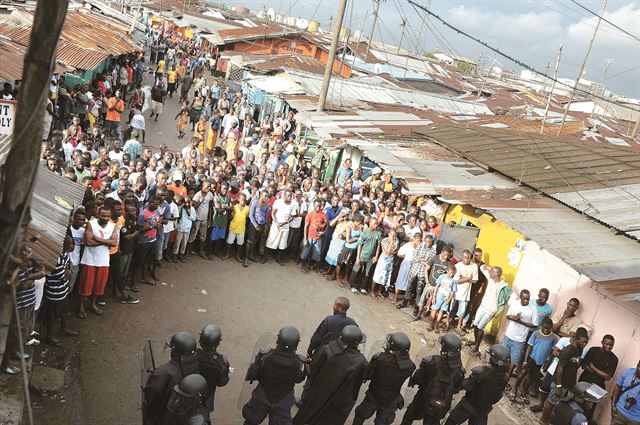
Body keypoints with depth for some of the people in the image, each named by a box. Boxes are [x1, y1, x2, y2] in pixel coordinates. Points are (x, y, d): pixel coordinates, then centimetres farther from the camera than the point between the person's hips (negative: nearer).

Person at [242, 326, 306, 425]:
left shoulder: (264, 356, -31)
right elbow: (299, 379, -7)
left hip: (261, 398, 0)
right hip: (282, 403, 0)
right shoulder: (299, 364, -29)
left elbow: (252, 375, -16)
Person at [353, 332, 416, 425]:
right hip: (390, 401, 2)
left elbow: (367, 375, -17)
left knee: (360, 415, 25)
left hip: (373, 396, -2)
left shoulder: (379, 358, -28)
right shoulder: (409, 366, -21)